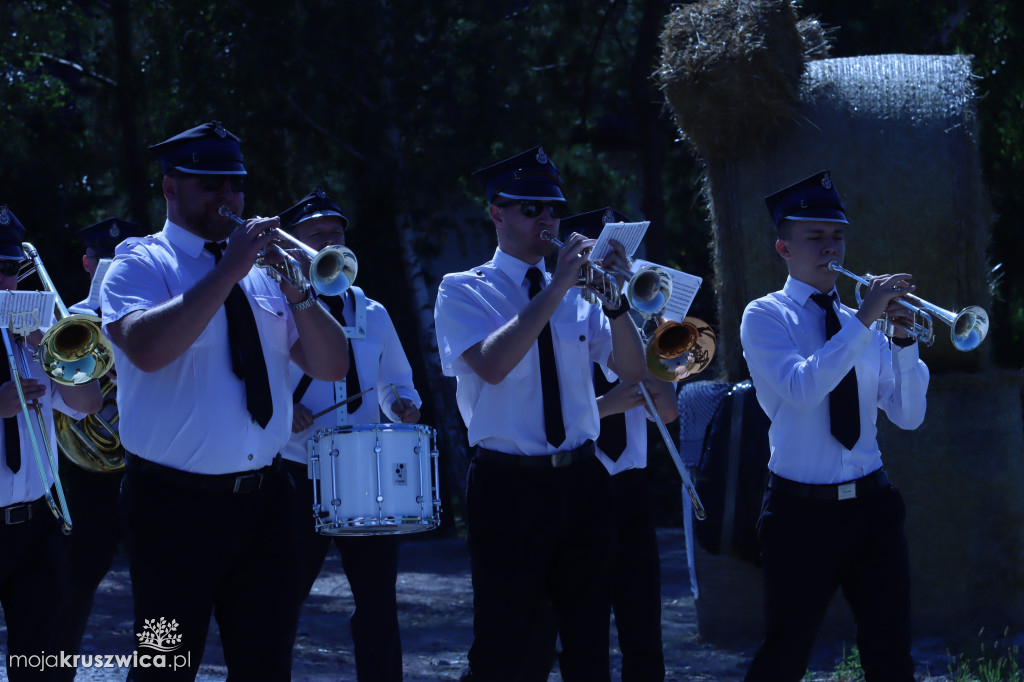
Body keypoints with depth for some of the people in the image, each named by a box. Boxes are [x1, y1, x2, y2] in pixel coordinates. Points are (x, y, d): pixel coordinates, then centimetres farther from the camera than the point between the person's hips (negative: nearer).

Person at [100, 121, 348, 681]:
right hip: (175, 504, -5)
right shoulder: (140, 264, -2)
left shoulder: (263, 268, 13)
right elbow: (146, 348, -24)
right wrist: (228, 271, -22)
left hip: (264, 502, 5)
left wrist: (297, 293, -8)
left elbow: (331, 367, 9)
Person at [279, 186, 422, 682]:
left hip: (367, 478, 4)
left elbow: (396, 381, 23)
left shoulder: (372, 315, 12)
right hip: (297, 476, -3)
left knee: (378, 606, 3)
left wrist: (403, 403, 0)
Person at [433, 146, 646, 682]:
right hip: (508, 485, -4)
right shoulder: (463, 291, -1)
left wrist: (614, 299, -12)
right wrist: (557, 287, -20)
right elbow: (492, 363, -20)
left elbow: (631, 371, 4)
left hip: (581, 479, 4)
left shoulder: (576, 294, 11)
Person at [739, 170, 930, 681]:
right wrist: (865, 319, -22)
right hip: (802, 510, -4)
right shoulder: (765, 316, -2)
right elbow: (801, 387, -21)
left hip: (872, 505, 4)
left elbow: (908, 417, 6)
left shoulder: (859, 324, 12)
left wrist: (903, 340, -8)